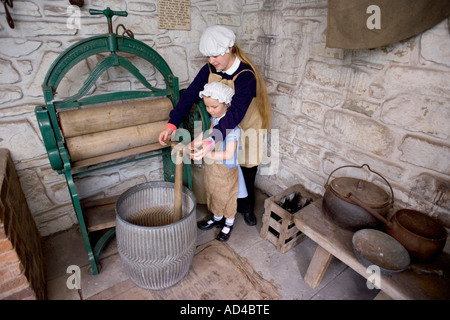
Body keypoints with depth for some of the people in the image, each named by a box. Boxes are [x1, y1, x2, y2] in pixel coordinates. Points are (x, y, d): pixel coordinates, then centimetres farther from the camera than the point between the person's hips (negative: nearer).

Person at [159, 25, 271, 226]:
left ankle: (247, 208, 36)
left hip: (246, 128, -4)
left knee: (247, 172, 10)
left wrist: (212, 140, -54)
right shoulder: (209, 70, -10)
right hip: (221, 129, 4)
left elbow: (235, 113, -41)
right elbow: (190, 95, -14)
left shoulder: (246, 76, -29)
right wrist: (172, 124, -27)